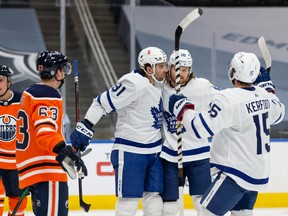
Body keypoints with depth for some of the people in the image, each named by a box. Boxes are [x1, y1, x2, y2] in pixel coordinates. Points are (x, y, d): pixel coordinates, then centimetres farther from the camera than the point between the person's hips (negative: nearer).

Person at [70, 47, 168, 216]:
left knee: (154, 194, 9)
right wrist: (85, 127, -24)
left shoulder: (157, 83, 6)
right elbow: (103, 103, -21)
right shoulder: (134, 83, -21)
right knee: (129, 196, -4)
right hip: (130, 151, -8)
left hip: (154, 151, 8)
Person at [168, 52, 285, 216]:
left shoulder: (228, 99, -21)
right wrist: (268, 86, 33)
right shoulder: (264, 95, 3)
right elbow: (278, 114, 25)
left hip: (237, 174, -8)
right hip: (258, 175, 8)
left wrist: (182, 107, -10)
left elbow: (202, 127, -24)